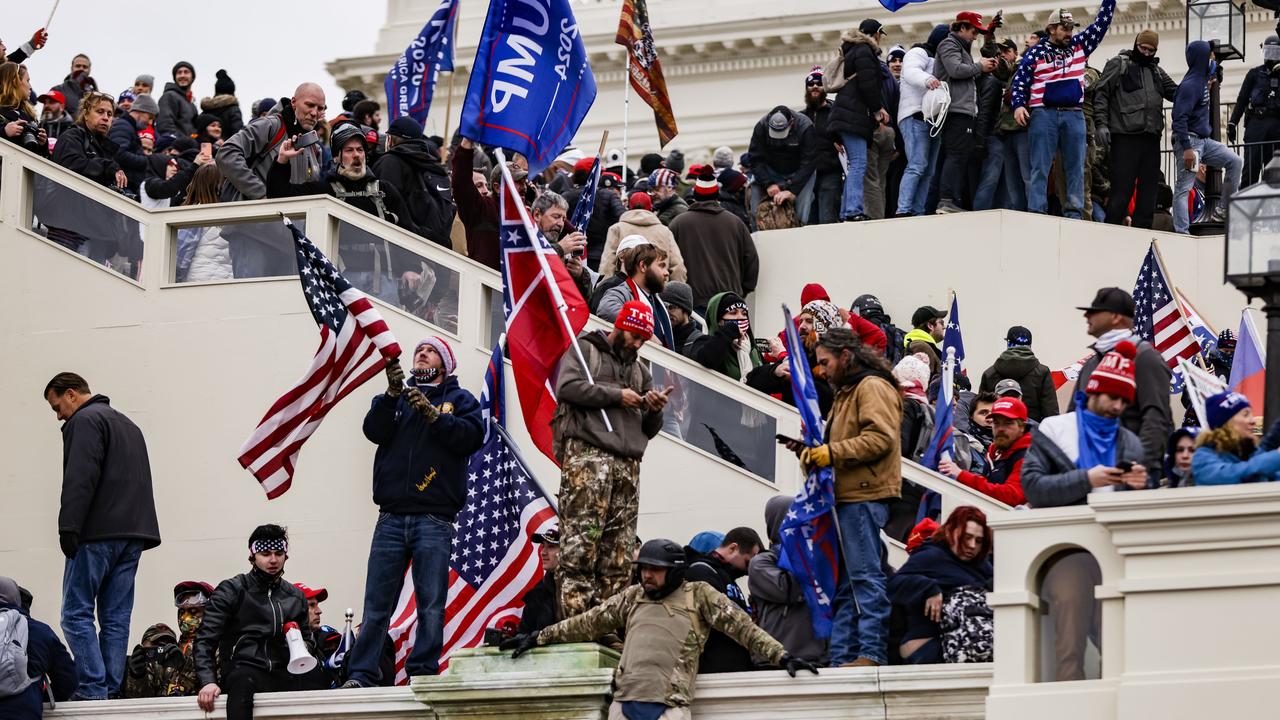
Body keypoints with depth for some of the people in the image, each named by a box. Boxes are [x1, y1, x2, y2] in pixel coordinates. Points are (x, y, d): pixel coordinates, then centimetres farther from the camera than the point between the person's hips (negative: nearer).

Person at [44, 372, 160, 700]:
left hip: (98, 534, -9)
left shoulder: (85, 421, -4)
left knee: (76, 613, -7)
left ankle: (93, 690, -16)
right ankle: (112, 690, 2)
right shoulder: (128, 425, 26)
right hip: (134, 533, 9)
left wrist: (68, 528, -19)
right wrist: (136, 531, 20)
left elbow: (80, 480, -17)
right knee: (116, 618, 7)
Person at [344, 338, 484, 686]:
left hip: (434, 518, -2)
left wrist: (432, 414, -13)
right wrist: (392, 395, -11)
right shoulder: (397, 397, 20)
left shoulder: (459, 399, 14)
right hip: (392, 516, 2)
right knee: (376, 602, -3)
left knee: (431, 604, -7)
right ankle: (361, 674, -4)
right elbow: (374, 431, 2)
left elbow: (472, 436, -4)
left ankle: (424, 672, -5)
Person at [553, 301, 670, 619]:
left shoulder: (640, 371, 30)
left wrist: (654, 411, 6)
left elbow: (648, 430, 29)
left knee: (618, 552, -1)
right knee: (581, 540, -16)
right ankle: (576, 618, -21)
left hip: (628, 462, 7)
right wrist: (616, 395, -5)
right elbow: (567, 387, -7)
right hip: (588, 453, -7)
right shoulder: (584, 349, 12)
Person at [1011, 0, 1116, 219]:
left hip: (1074, 115, 3)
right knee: (1040, 168, -5)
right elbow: (1019, 82, 4)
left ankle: (1074, 215, 2)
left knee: (1075, 167, 1)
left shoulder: (1080, 46, 14)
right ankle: (1036, 215, -9)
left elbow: (1101, 22, 15)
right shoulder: (1035, 53, 5)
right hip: (1043, 115, -3)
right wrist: (1018, 105, -11)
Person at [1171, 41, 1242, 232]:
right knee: (1184, 187, -8)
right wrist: (1186, 148, -27)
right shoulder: (1190, 85, -18)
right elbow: (1180, 118, -23)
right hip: (1190, 140, -10)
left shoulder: (1202, 81, 10)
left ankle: (1222, 211, 12)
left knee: (1235, 162, 7)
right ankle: (1181, 232, -9)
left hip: (1204, 140, 10)